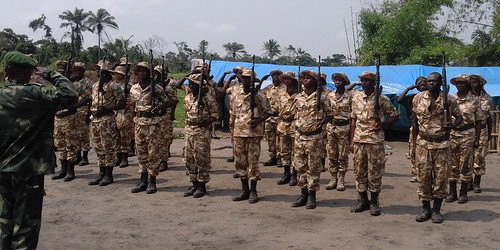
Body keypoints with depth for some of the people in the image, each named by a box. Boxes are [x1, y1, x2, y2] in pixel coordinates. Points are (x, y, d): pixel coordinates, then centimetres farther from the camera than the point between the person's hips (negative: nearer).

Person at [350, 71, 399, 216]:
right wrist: (352, 140, 8)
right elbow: (353, 119, 12)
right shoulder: (356, 98, 7)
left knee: (374, 173, 2)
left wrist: (382, 124, -12)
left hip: (375, 141, -4)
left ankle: (374, 202, 13)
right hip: (358, 140, 4)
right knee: (359, 172, 8)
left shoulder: (382, 99, -5)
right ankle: (362, 201, 19)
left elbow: (395, 115, 3)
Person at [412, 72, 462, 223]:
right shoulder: (418, 98, 1)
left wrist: (452, 126, -16)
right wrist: (414, 144, 7)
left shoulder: (449, 100, -4)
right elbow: (415, 122, 8)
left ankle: (436, 210, 15)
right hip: (423, 144, 1)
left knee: (441, 177, 3)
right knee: (423, 177, 4)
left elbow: (459, 117, 8)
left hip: (442, 144, -1)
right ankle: (425, 209, 16)